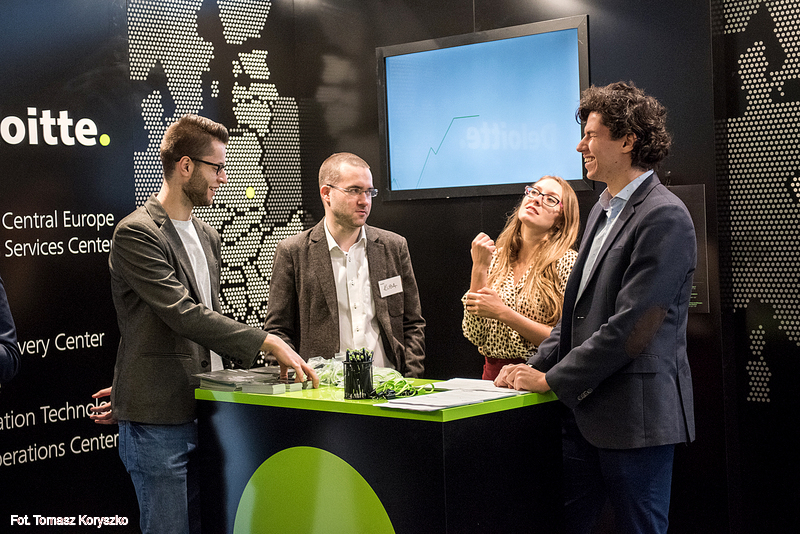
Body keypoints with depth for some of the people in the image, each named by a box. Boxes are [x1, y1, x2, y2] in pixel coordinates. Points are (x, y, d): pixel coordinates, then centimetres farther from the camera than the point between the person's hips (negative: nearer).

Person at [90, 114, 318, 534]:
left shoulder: (207, 238, 17)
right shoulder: (136, 234, -11)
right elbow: (184, 314, -20)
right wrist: (269, 343, -22)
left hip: (203, 413, 8)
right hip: (159, 423, -7)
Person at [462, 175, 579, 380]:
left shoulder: (568, 262, -2)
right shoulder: (496, 258, 10)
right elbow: (475, 336, 3)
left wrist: (504, 313, -12)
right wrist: (479, 268, -4)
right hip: (494, 376, 2)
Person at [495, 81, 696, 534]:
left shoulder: (663, 217, -15)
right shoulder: (604, 211, 16)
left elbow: (630, 327, -20)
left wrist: (551, 379, -14)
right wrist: (537, 364, 6)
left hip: (635, 415, -9)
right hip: (585, 410, 9)